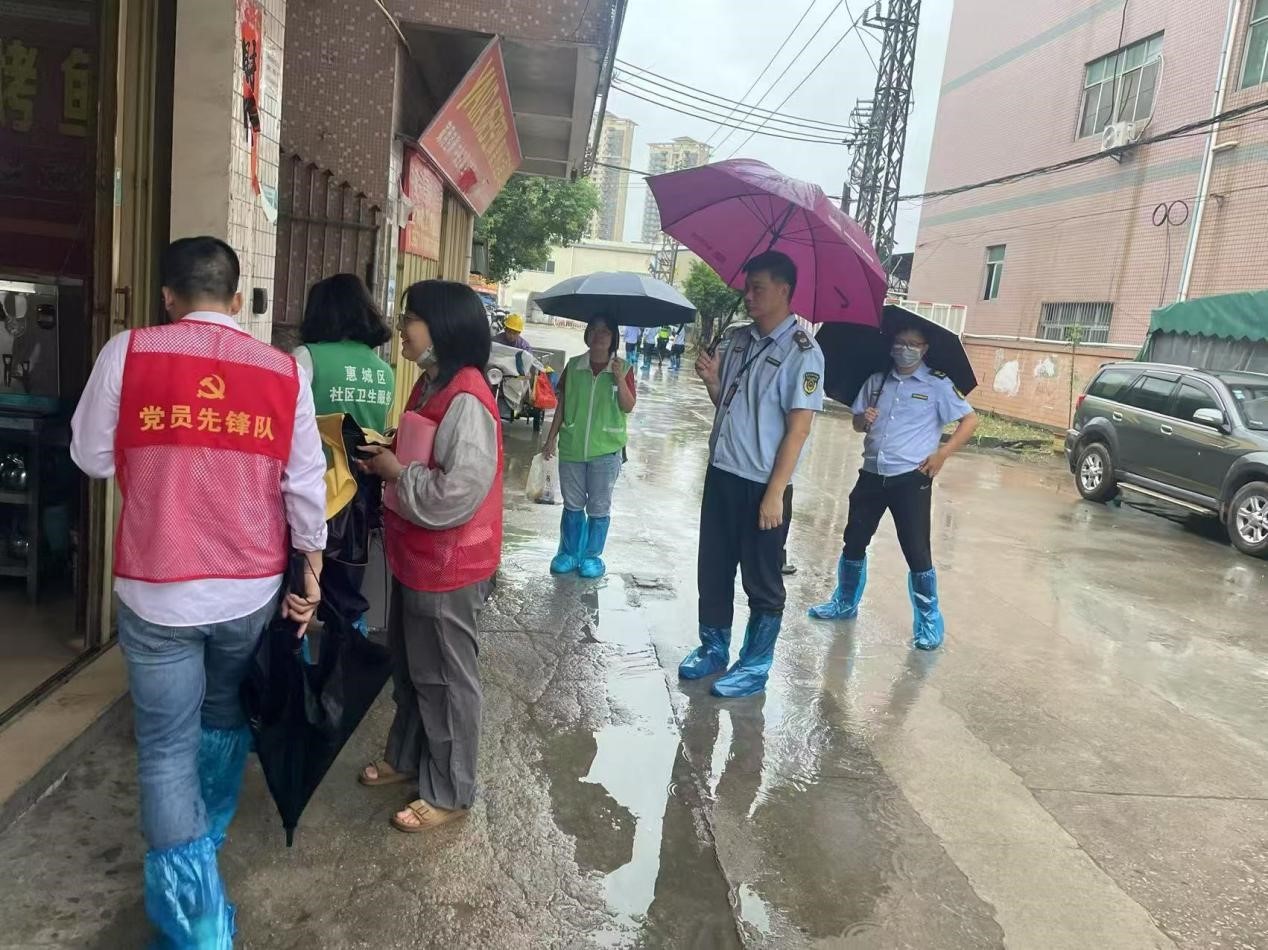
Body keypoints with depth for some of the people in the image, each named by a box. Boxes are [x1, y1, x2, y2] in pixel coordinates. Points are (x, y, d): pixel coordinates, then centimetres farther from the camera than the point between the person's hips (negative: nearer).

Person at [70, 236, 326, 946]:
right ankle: (208, 839, 46)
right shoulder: (285, 371, -4)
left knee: (167, 748, 8)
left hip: (156, 590, -2)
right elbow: (306, 483, -2)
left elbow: (91, 458, 2)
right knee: (226, 721, 25)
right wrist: (311, 573, 8)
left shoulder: (127, 353, -8)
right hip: (252, 589, 3)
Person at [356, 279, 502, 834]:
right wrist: (386, 457, 3)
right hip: (415, 557, 10)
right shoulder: (430, 385, 8)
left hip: (449, 567, -10)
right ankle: (407, 757, 44)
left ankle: (449, 793, 23)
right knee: (409, 668, 24)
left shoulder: (465, 399, -24)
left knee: (445, 680, 6)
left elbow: (459, 490, -29)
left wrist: (396, 472, -16)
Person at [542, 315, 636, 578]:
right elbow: (562, 405, 6)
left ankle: (592, 555, 22)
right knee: (572, 504, 13)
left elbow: (628, 407, -10)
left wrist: (620, 379, -22)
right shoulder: (573, 365, 1)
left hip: (606, 449, -2)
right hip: (571, 446, 2)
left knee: (599, 506, 8)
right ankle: (568, 552, 26)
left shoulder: (623, 368, -4)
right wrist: (551, 437, 5)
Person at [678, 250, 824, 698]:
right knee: (712, 568, 16)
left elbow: (798, 429, -16)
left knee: (762, 581, 7)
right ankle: (714, 648, 34)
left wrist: (774, 493, -18)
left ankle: (755, 666, 21)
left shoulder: (802, 352, -13)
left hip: (762, 484, -7)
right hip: (721, 472, 7)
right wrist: (711, 378, -5)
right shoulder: (736, 339, 8)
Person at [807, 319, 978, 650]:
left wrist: (942, 453, -11)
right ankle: (845, 603, 32)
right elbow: (857, 423, 17)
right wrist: (864, 419, -8)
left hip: (911, 479, -4)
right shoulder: (876, 382, 10)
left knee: (916, 552, -4)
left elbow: (970, 419, -2)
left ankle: (929, 623, 10)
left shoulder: (938, 385, -2)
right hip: (872, 475, 5)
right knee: (854, 542, 12)